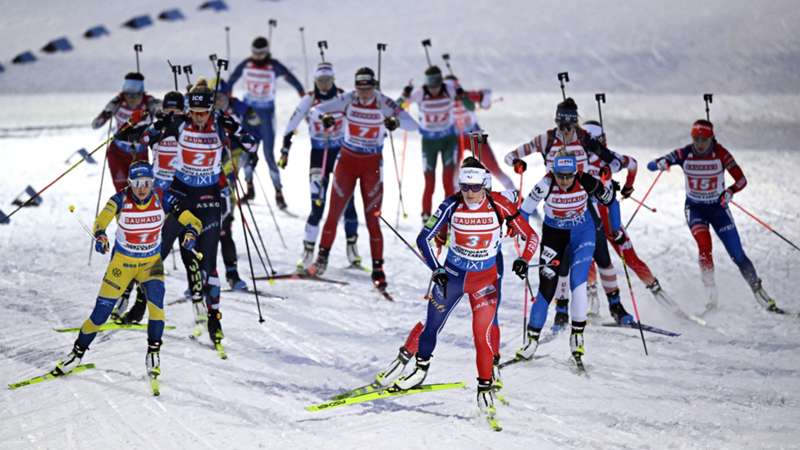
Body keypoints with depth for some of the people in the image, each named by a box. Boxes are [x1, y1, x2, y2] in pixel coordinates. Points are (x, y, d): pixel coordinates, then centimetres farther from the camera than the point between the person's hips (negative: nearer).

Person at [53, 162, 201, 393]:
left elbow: (193, 222, -15)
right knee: (102, 311, -2)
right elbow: (101, 221, -35)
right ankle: (78, 352, 18)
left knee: (156, 297, -26)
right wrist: (100, 236, -57)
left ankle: (153, 353, -13)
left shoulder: (161, 199, -15)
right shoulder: (121, 199, -19)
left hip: (151, 261, 1)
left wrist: (190, 234, -37)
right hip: (122, 260, -1)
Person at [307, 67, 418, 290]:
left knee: (372, 219, -4)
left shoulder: (384, 104, -14)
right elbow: (316, 109, -12)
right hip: (347, 160, 2)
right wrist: (323, 117, -36)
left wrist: (396, 121, -42)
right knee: (334, 213, 2)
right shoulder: (348, 99, -10)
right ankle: (322, 257, 19)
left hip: (372, 165, -2)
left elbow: (412, 124, -20)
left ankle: (378, 270, 1)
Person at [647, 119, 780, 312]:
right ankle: (711, 294, -19)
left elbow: (741, 180, -14)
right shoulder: (684, 154, -14)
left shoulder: (721, 154, -16)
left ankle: (759, 292, 15)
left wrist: (729, 192, -35)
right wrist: (660, 163, -39)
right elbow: (651, 165, -15)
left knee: (737, 255, -2)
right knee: (704, 244, -27)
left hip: (718, 208, 0)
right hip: (694, 209, 0)